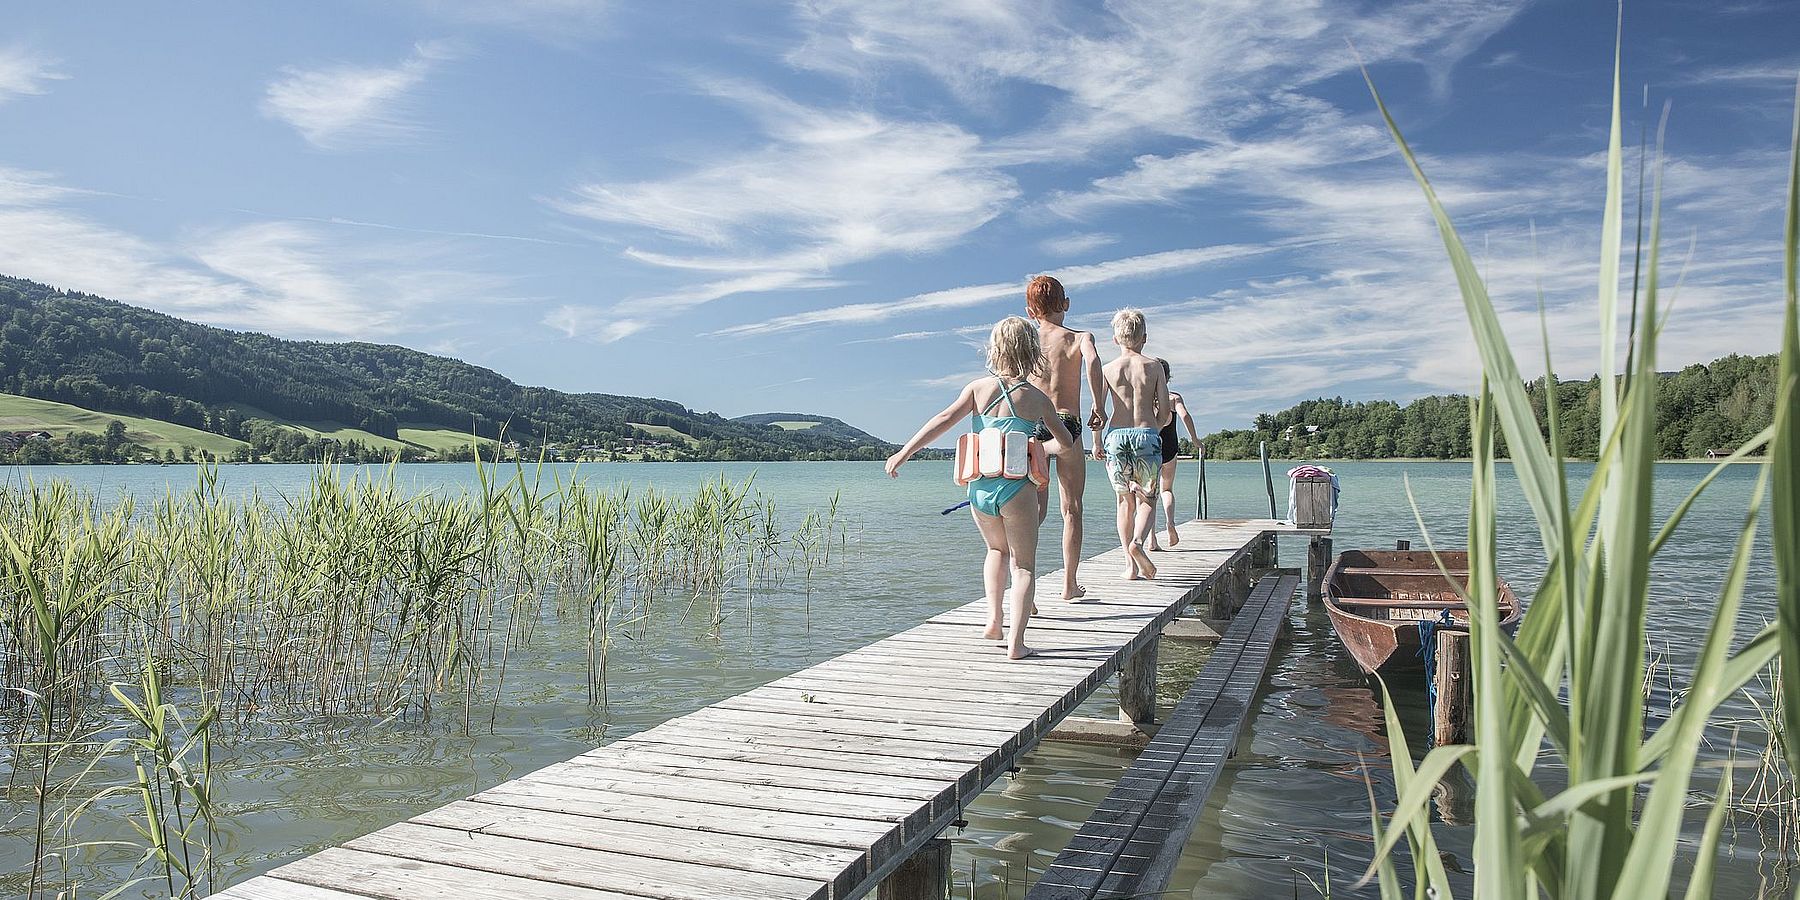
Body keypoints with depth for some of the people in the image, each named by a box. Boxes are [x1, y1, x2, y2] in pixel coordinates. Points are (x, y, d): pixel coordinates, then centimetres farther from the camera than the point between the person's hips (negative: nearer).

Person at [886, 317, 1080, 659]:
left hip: (979, 488, 3)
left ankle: (993, 620, 20)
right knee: (1024, 564, 9)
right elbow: (1067, 445, 11)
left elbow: (944, 419, -7)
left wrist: (904, 452, -6)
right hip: (1017, 489, -3)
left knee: (997, 549, 29)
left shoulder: (978, 387, 4)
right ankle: (1016, 642, -2)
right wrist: (1042, 448, 33)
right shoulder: (1037, 397, 3)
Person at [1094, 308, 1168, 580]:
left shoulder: (1107, 369, 4)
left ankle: (1130, 564, 9)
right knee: (1147, 499, 11)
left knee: (1125, 501, 13)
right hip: (1146, 435, -1)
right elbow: (1164, 409, 1)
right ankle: (1137, 542, -18)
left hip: (1116, 435, 1)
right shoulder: (1154, 367, 4)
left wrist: (1097, 442, 5)